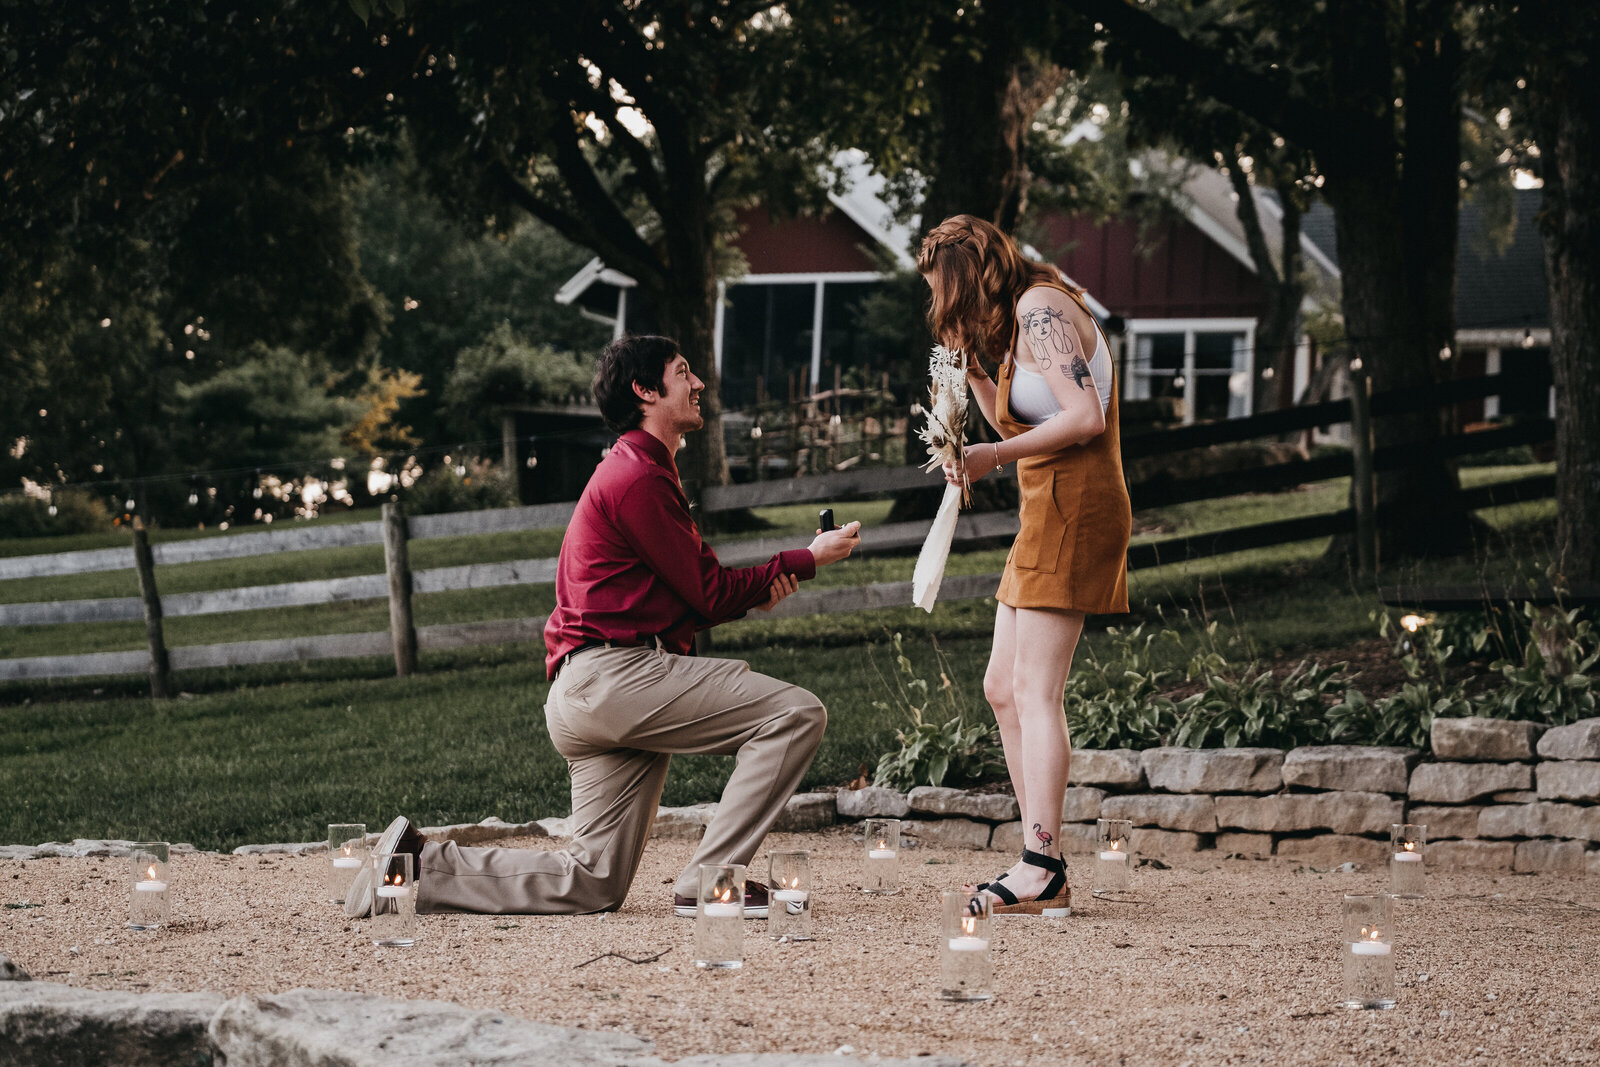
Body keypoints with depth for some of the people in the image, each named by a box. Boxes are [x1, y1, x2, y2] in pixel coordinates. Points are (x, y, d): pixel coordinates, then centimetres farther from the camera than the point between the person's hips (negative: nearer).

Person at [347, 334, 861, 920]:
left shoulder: (635, 471, 25)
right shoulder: (639, 478, -9)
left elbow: (690, 594, 20)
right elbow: (708, 595, -8)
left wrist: (758, 588, 0)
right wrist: (806, 561, 0)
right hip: (613, 674, -10)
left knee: (592, 886, 8)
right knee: (795, 713, -16)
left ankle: (420, 865, 9)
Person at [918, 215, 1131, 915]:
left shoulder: (1040, 307, -10)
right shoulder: (1023, 314, 20)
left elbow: (1085, 418, -20)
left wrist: (995, 456, -14)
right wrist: (972, 371, 13)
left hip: (1073, 508, -10)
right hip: (1049, 512, 10)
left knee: (1035, 691, -13)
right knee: (1003, 688, 9)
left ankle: (1041, 870, -16)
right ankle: (1043, 869, 9)